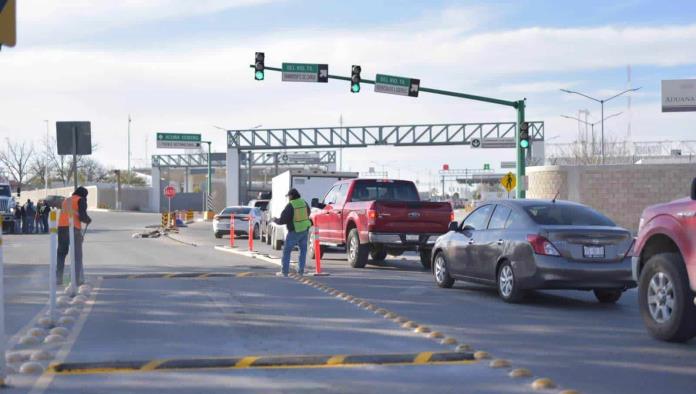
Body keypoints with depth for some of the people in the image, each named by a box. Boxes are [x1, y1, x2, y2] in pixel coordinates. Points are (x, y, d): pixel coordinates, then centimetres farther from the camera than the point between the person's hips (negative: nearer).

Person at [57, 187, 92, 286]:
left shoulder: (66, 200, 23)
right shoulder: (81, 200, 5)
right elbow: (82, 216, -7)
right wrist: (88, 220, 12)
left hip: (62, 227, 5)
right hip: (74, 228, -5)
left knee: (61, 253, 13)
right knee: (77, 255, 4)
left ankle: (58, 278, 8)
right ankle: (78, 279, 1)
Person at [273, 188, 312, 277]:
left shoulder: (290, 206, -15)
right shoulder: (304, 203, 3)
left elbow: (283, 220, -14)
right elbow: (308, 214, 20)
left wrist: (276, 220, 6)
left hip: (294, 232, -5)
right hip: (305, 230, 5)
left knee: (287, 251, 5)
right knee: (303, 250, 18)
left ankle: (284, 271, 2)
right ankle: (301, 270, 16)